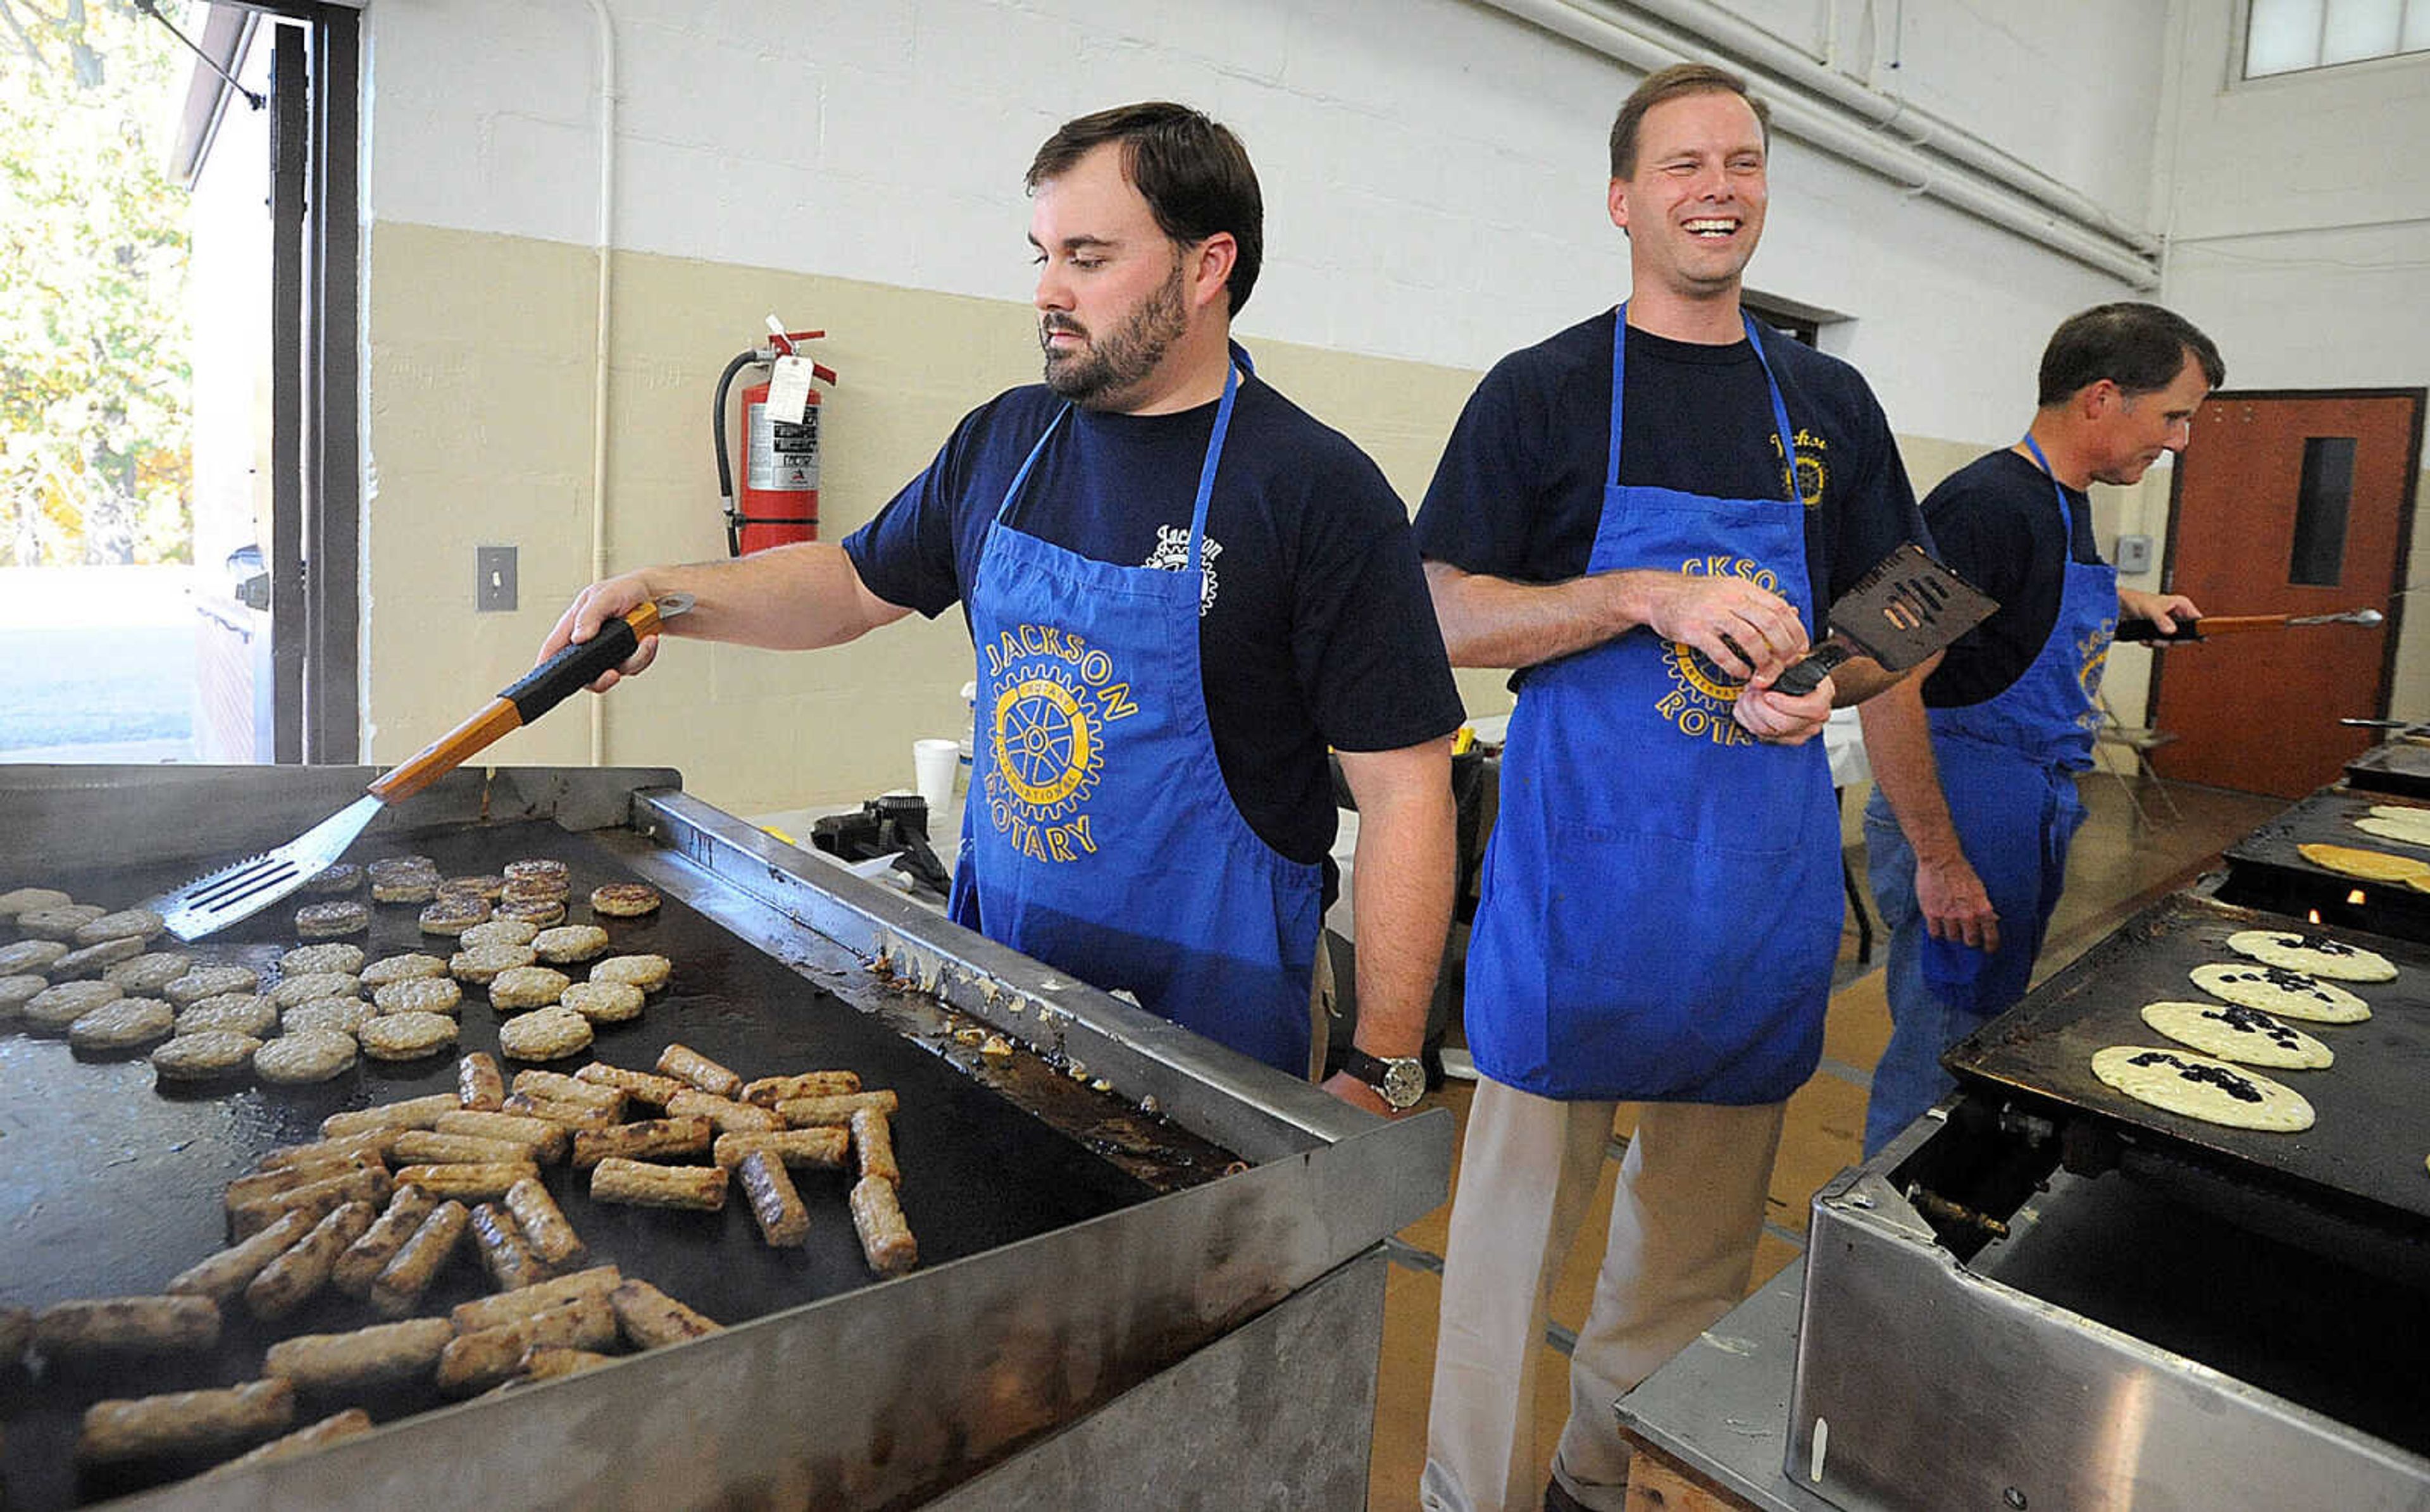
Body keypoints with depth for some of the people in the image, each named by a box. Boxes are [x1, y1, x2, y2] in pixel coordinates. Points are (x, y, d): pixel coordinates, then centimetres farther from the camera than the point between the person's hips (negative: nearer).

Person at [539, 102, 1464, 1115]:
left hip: (1206, 1014, -5)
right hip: (988, 964, 6)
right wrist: (667, 594, 3)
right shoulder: (1003, 441, 4)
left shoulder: (1318, 491, -15)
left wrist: (1377, 1078, -18)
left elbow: (1404, 792, -16)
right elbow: (857, 585, 19)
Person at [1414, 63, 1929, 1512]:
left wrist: (1819, 685, -7)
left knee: (1707, 1207, 14)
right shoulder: (1543, 391, -1)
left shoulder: (1830, 401, 12)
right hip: (1581, 851, -4)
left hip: (1769, 862, 5)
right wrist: (1653, 595, -20)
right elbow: (1447, 619, -8)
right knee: (1526, 1183, 4)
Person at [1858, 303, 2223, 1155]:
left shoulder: (2068, 501, 10)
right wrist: (1939, 860, -26)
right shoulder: (1989, 502, -20)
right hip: (1964, 820, -10)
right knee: (1940, 1059, -1)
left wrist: (2133, 601, 25)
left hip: (2035, 818, 10)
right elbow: (1887, 682, -27)